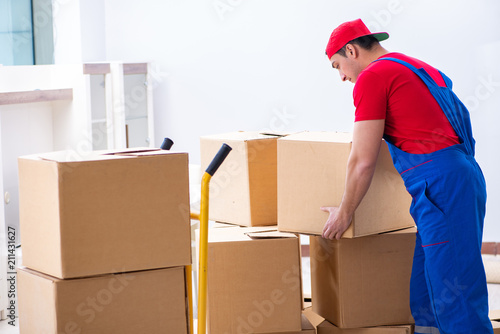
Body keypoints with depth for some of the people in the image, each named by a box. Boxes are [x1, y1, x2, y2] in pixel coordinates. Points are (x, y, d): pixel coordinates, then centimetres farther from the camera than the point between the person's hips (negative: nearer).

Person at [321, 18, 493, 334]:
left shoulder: (372, 76, -3)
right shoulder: (420, 68, 24)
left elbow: (363, 161, -7)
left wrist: (344, 213, 6)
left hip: (439, 183, -9)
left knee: (453, 290, -9)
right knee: (424, 287, 12)